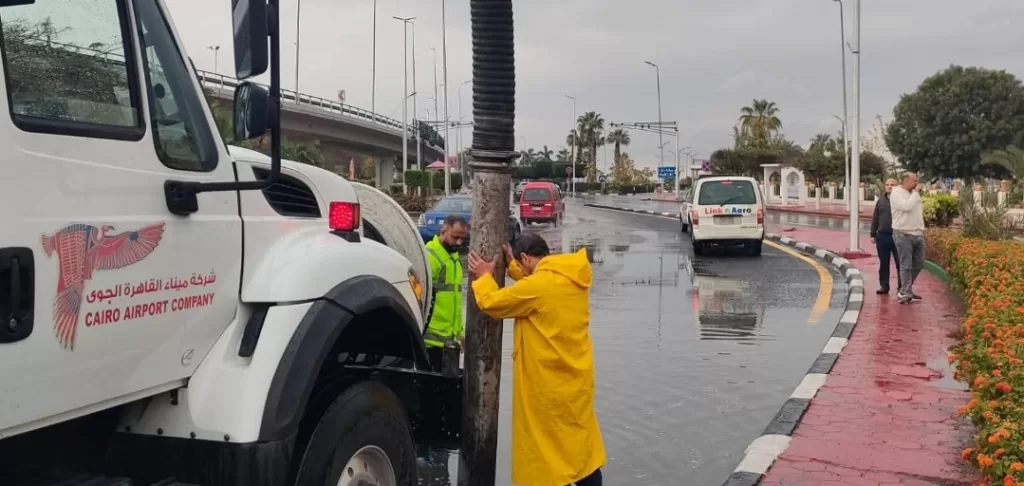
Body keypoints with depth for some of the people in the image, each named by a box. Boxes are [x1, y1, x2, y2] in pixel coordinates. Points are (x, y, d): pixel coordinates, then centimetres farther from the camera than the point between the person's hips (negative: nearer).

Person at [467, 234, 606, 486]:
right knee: (579, 446, 17)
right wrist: (512, 267, 19)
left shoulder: (540, 285, -22)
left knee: (549, 451, 5)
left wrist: (483, 277, 7)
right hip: (575, 378, 8)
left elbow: (492, 303, -10)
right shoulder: (571, 279, 2)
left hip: (548, 383, -8)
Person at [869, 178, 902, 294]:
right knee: (883, 263, 9)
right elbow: (875, 219, 14)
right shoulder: (880, 201, 11)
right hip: (882, 236, 4)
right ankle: (884, 286, 17)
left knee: (900, 263, 1)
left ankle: (901, 286, 10)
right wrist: (873, 234, 10)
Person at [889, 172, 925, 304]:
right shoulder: (896, 194, -8)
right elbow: (907, 206, -24)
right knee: (906, 266, -6)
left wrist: (921, 229, 15)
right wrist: (916, 193, -13)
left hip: (917, 234, 8)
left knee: (918, 264, 10)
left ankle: (904, 290, 23)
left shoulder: (913, 194, 16)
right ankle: (906, 294, -1)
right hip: (903, 234, -8)